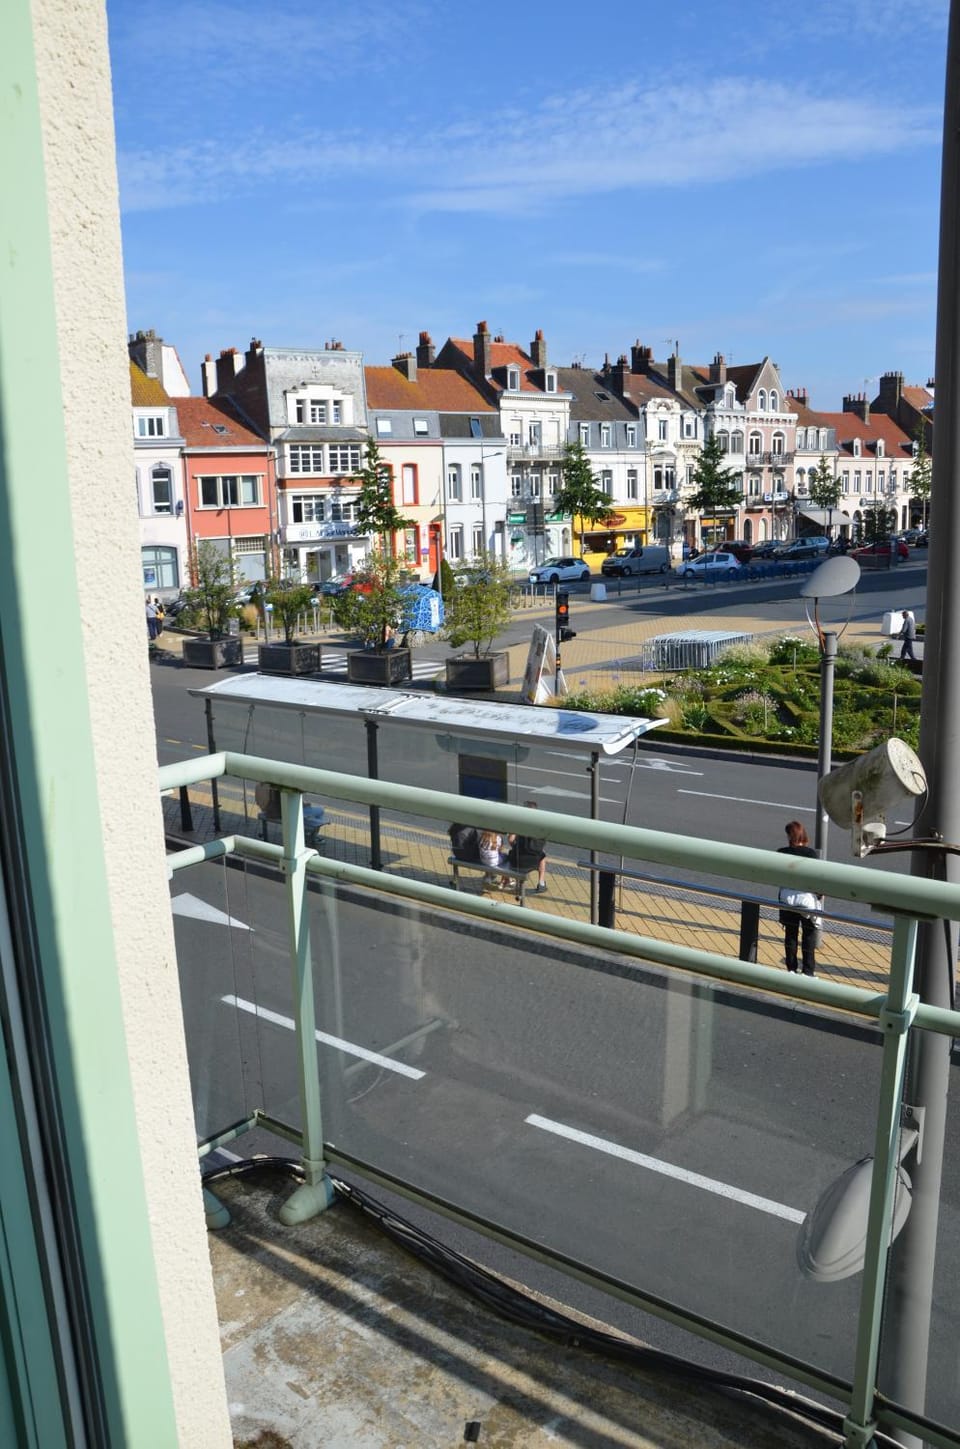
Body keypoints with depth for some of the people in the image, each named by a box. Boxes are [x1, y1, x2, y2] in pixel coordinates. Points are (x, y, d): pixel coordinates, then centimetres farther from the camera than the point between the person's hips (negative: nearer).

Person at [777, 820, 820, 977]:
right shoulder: (810, 853, -12)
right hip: (807, 897, -2)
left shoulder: (781, 853, -6)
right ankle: (808, 971, 9)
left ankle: (791, 969, 18)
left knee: (790, 934, 13)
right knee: (809, 936, 8)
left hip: (787, 897, 2)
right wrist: (819, 896, 4)